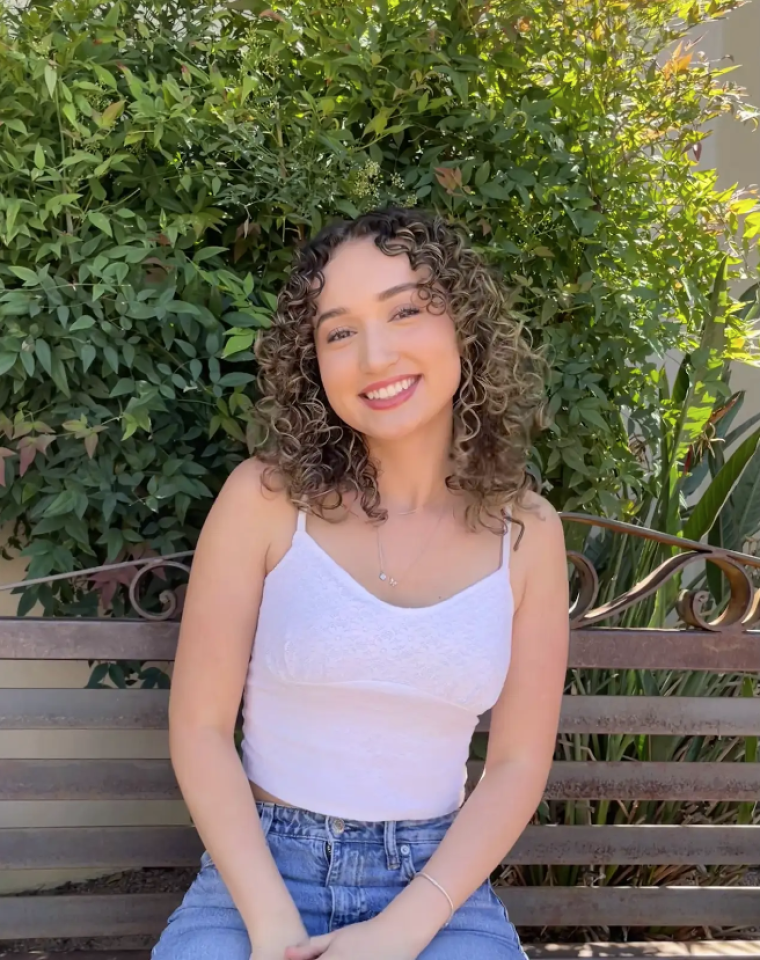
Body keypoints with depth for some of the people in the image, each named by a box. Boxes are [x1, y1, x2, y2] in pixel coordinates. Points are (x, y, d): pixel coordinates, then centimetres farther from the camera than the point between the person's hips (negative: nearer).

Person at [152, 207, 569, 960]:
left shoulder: (527, 532, -2)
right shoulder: (265, 498, -7)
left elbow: (518, 764, -1)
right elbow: (199, 727, -6)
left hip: (436, 880, 2)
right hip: (259, 869, -1)